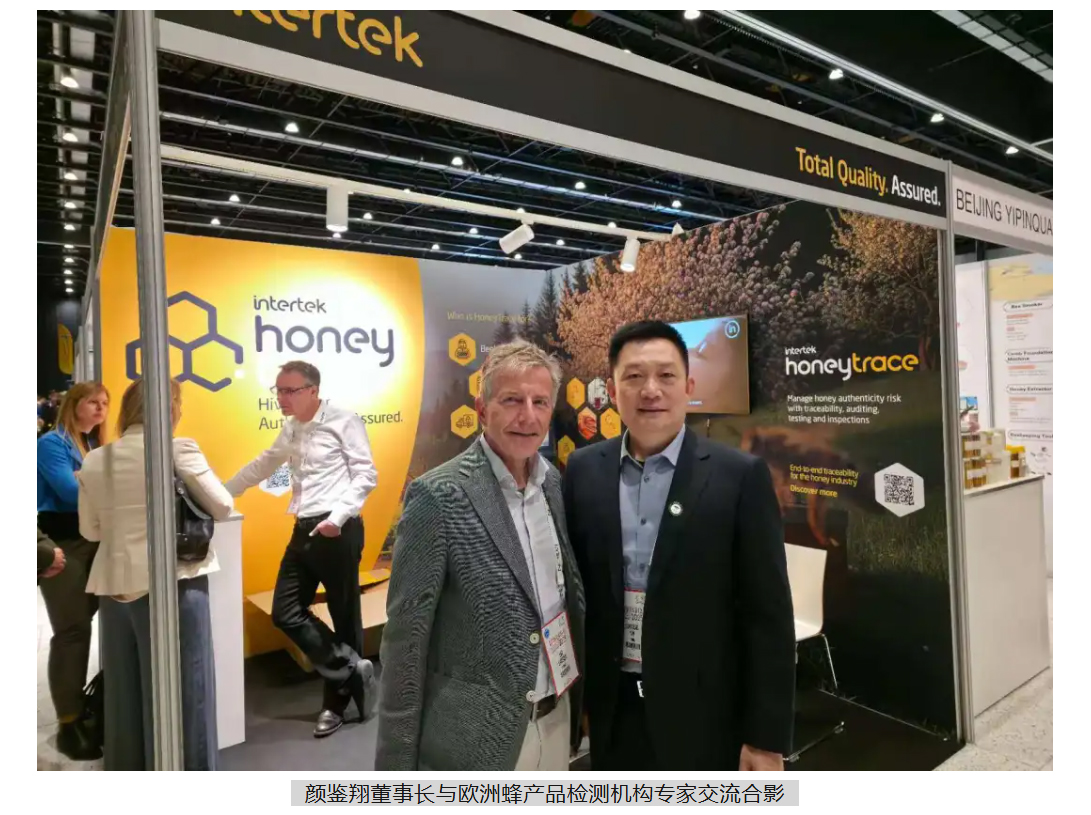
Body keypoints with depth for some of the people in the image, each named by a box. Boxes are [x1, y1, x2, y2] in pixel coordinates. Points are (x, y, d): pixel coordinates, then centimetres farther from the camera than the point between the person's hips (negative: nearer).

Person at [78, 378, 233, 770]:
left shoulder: (94, 460, 5)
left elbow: (91, 529, 11)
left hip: (115, 586, 5)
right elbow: (222, 507, -5)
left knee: (124, 692, 18)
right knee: (180, 691, 6)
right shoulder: (179, 450, -11)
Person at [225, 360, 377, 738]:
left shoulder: (343, 421, -8)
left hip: (338, 531, -8)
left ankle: (337, 702, 20)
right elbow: (262, 465, 29)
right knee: (286, 612, 4)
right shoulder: (290, 429, 16)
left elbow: (366, 475, -11)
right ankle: (350, 670, 15)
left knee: (344, 618, 5)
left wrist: (338, 516, -22)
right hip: (304, 530, 8)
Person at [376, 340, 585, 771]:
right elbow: (405, 636, -14)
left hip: (556, 717, 6)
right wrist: (397, 759, -10)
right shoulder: (439, 496, -19)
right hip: (476, 731, -6)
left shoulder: (554, 481, 0)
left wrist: (579, 690, 11)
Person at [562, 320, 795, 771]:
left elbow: (768, 616, -9)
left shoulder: (740, 476, -11)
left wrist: (766, 738, -8)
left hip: (703, 717, -2)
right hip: (612, 711, 3)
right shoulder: (583, 470, -2)